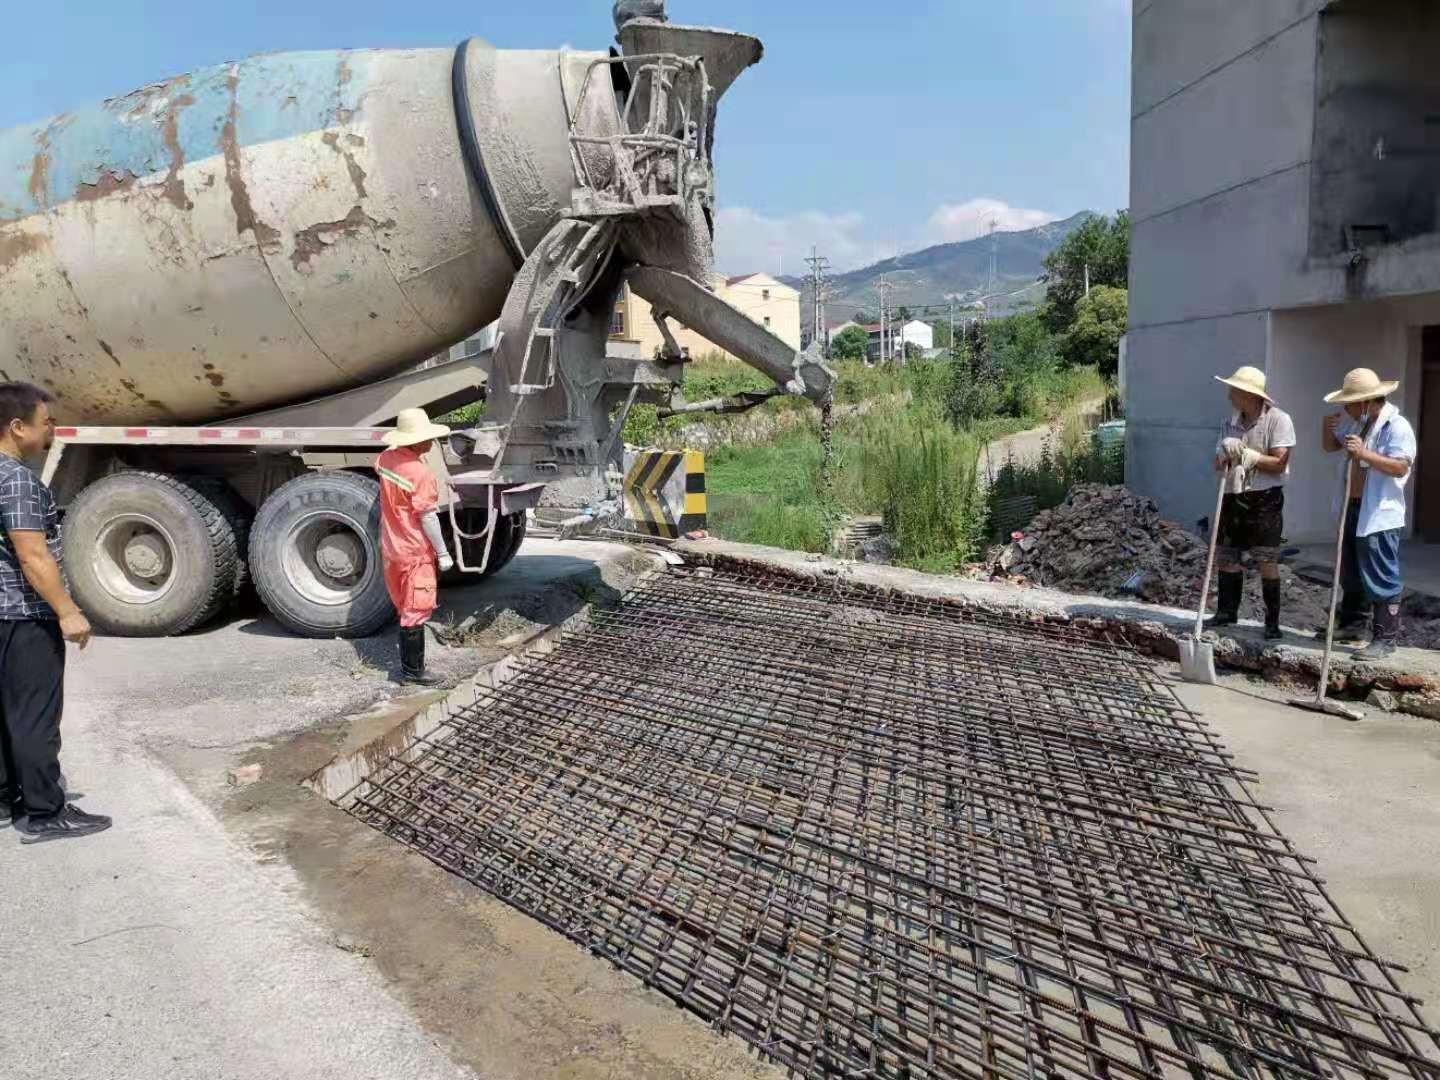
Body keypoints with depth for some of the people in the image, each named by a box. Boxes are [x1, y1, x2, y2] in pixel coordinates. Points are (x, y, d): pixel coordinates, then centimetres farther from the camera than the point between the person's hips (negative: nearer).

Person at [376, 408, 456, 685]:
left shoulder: (386, 458, 0)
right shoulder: (421, 473, -23)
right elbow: (428, 519, -20)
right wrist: (443, 554, -13)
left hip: (391, 548, 8)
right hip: (415, 553, -8)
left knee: (405, 607, 19)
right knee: (416, 611, 2)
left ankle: (408, 664, 30)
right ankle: (412, 670, 9)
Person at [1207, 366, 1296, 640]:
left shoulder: (1278, 420, -10)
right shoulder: (1232, 421, 10)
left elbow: (1279, 464, -15)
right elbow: (1218, 464, 8)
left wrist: (1245, 454, -17)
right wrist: (1225, 456, -14)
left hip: (1265, 499, -6)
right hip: (1233, 497, 6)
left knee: (1267, 562, -5)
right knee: (1226, 557, 9)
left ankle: (1272, 622, 3)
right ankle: (1227, 613, 22)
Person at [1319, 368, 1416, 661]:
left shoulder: (1397, 426, -16)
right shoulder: (1357, 422, 8)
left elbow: (1400, 467, -26)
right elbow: (1330, 447, 20)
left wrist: (1364, 453, -35)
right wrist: (1328, 427, 1)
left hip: (1379, 516, -9)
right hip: (1352, 509, 9)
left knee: (1381, 580, -4)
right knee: (1350, 575, 19)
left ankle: (1384, 639, 2)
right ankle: (1351, 626, 32)